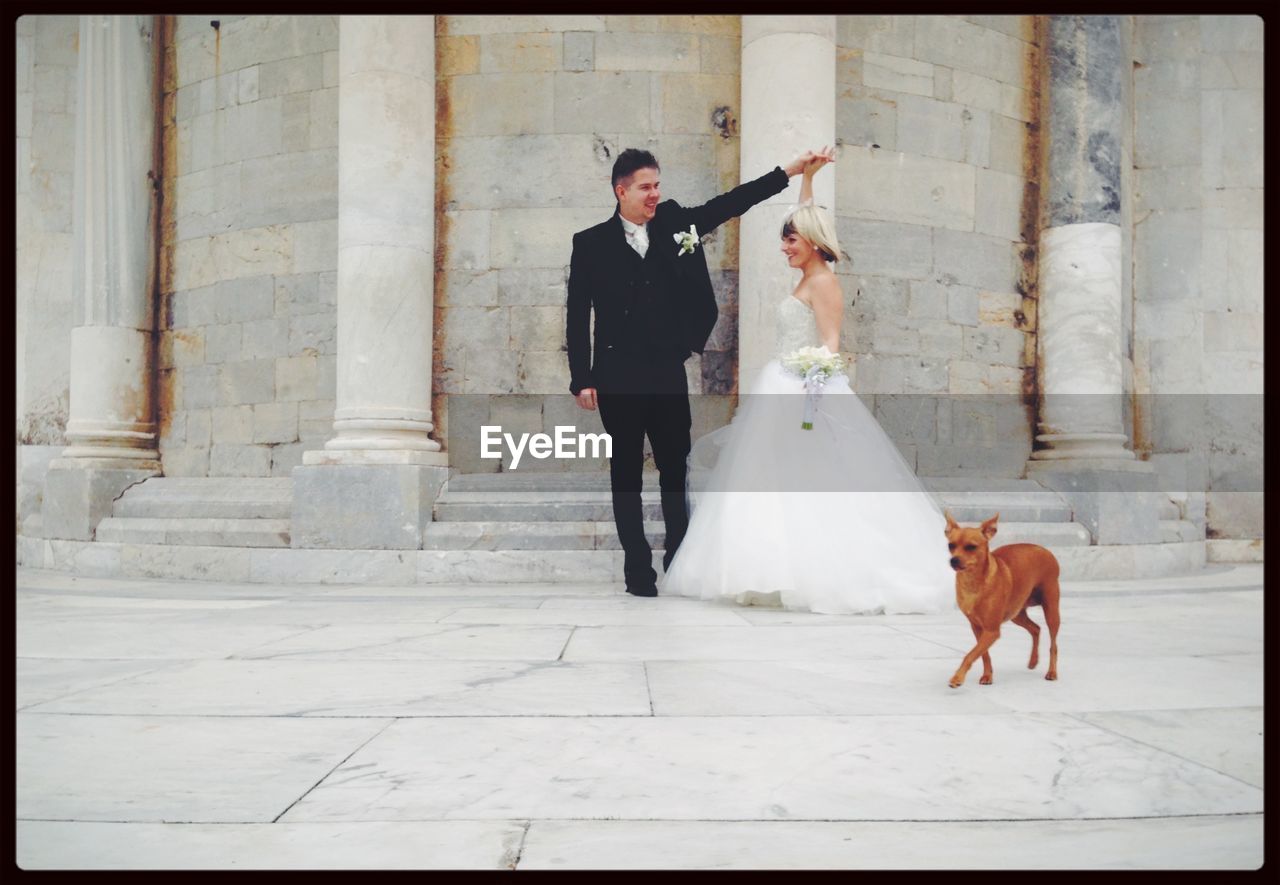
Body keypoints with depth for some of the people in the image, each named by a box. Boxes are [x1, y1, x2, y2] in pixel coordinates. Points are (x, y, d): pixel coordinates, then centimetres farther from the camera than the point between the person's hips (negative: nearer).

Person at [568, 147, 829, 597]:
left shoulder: (673, 224, 6)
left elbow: (729, 204, 6)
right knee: (626, 473, 6)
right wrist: (582, 379, -6)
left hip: (668, 373, 3)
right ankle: (638, 569, 15)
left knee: (676, 467, 8)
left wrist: (787, 171, -1)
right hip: (618, 379, -2)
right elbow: (577, 316, -1)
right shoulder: (591, 243, -1)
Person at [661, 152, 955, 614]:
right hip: (783, 392, 9)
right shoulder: (808, 276, 16)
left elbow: (831, 341, -17)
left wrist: (818, 379, -32)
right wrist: (807, 176, 31)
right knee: (775, 482, 4)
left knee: (808, 481, -13)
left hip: (807, 392, -9)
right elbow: (805, 220, 30)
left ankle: (823, 576, -12)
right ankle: (789, 572, 3)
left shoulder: (822, 282, -8)